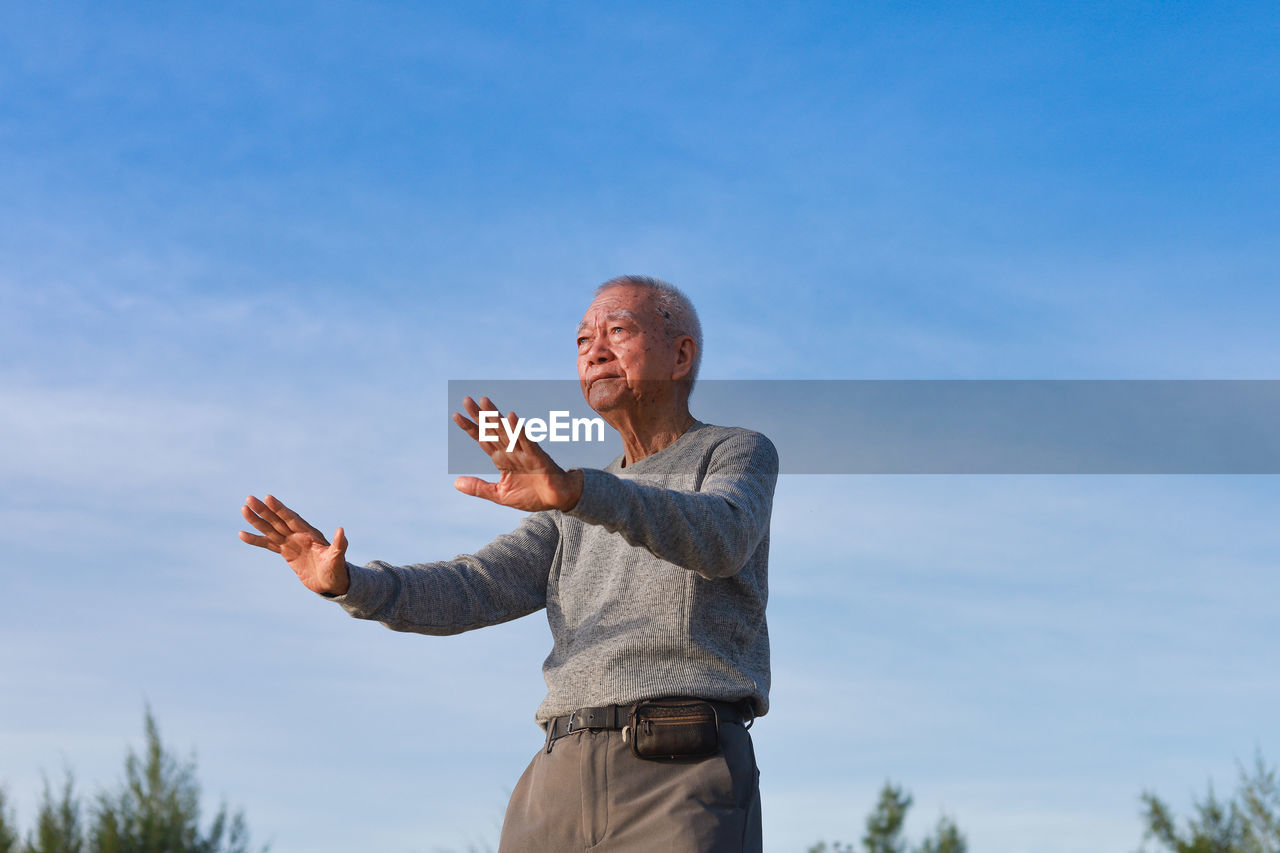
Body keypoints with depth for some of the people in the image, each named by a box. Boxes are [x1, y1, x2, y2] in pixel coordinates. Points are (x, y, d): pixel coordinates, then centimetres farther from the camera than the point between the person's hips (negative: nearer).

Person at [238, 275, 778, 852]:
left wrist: (573, 489, -35)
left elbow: (714, 541, -18)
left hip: (683, 785, -6)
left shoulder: (740, 455, 7)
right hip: (559, 788, 6)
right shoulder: (579, 512, 27)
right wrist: (344, 581, -7)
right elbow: (468, 594, 13)